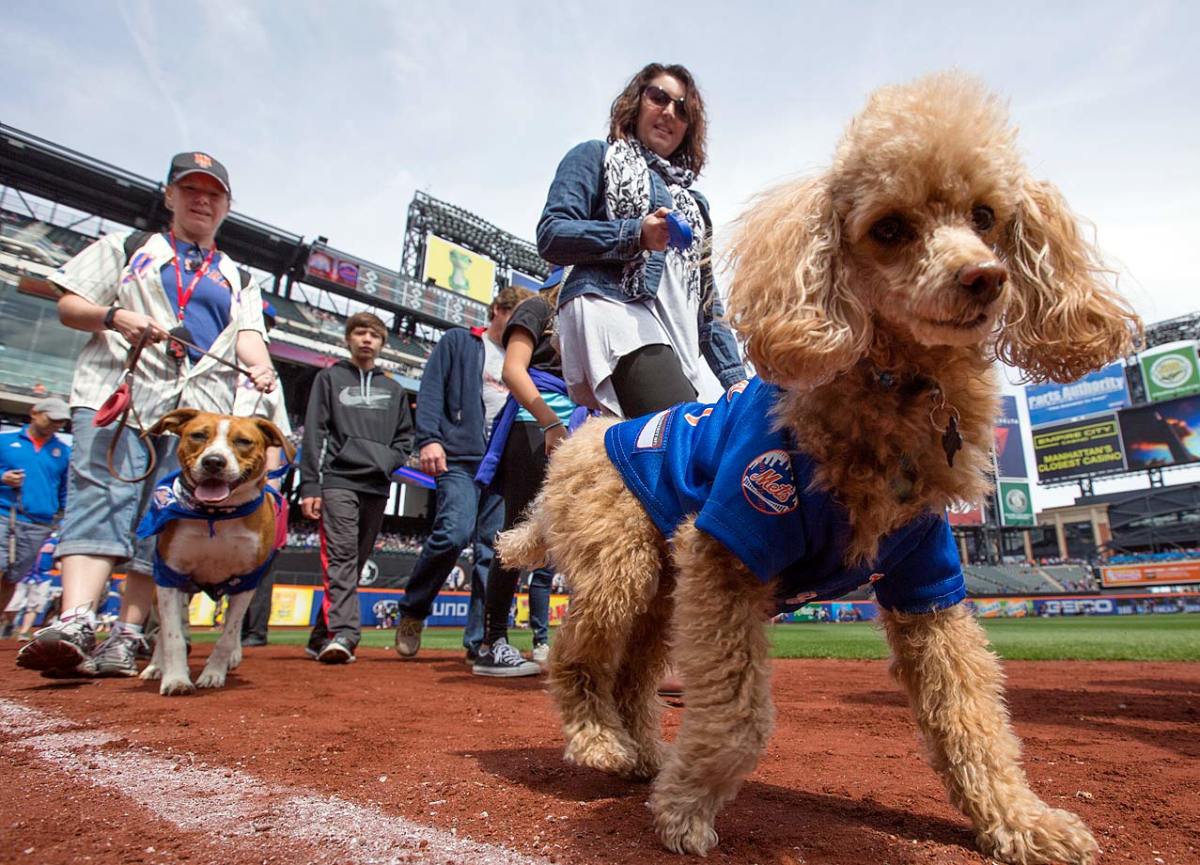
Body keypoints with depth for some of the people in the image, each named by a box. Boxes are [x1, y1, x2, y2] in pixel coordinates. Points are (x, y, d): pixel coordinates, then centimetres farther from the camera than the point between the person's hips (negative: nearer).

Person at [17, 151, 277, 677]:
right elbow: (68, 307, 14)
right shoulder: (126, 247, 21)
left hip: (199, 411, 2)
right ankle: (75, 624, -28)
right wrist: (114, 315, -9)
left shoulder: (238, 279, 24)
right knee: (100, 501, -18)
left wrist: (258, 364, -17)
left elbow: (247, 335, 7)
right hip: (116, 392, -1)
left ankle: (124, 639, -1)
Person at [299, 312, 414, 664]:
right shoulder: (329, 378, 11)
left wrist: (389, 461, -1)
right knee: (341, 556, -16)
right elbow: (313, 434, 3)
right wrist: (309, 486, -6)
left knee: (356, 562, 5)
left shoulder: (394, 390, 20)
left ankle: (322, 636, 13)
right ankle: (342, 633, -23)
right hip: (338, 480, -4)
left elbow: (405, 436, 21)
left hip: (377, 487, 4)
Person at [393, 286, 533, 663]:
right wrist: (429, 438, -13)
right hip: (461, 457, -4)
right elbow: (430, 390, 0)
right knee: (454, 532, -21)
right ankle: (412, 612, 3)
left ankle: (480, 641, 7)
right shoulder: (458, 342, 11)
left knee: (495, 551, -1)